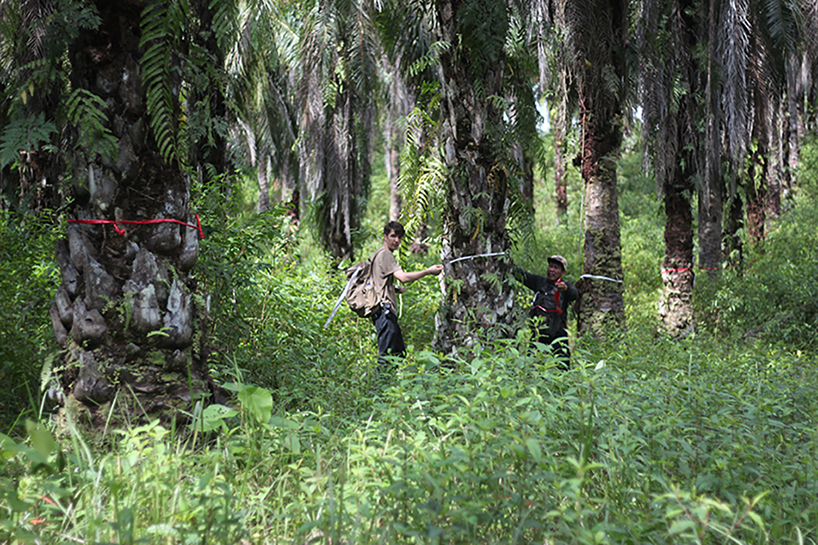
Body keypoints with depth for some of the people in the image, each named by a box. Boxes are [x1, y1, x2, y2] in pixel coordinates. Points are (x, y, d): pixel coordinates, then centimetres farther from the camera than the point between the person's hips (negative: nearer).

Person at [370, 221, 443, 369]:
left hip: (387, 311, 11)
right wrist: (428, 271, -13)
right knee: (387, 354, -12)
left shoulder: (378, 254, 23)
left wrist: (397, 290, 18)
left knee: (399, 353, 14)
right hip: (384, 309, -11)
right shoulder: (385, 254, -10)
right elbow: (403, 277, -21)